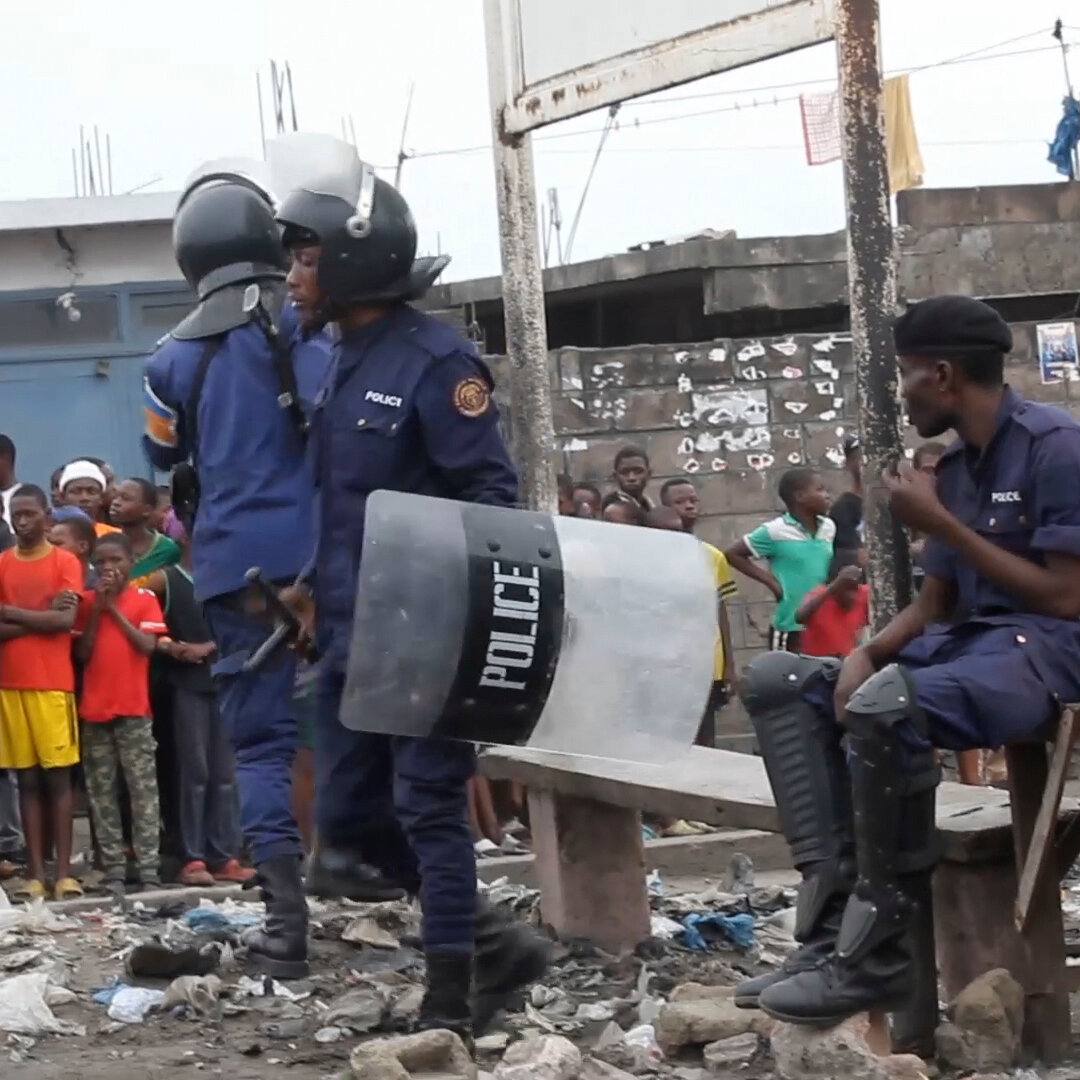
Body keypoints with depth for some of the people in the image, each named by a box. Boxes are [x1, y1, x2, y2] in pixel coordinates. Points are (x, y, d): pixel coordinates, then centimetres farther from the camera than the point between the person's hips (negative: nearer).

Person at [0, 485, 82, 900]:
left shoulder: (66, 563, 1)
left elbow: (66, 621, -11)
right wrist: (41, 617, -12)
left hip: (52, 683, -3)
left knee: (58, 775, -2)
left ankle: (64, 871, -2)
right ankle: (35, 873, 2)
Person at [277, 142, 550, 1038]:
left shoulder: (436, 361, -13)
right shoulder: (342, 362, 12)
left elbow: (490, 492, -14)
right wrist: (315, 591, 16)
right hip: (349, 636, 9)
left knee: (427, 806, -4)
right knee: (349, 817, 9)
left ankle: (452, 996, 5)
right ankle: (493, 945, 20)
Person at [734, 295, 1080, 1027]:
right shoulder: (954, 469, 15)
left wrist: (942, 526, -14)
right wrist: (867, 651, -5)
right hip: (964, 642, 10)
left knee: (884, 705, -37)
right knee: (778, 682, 3)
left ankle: (876, 951, -24)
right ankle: (837, 908, -13)